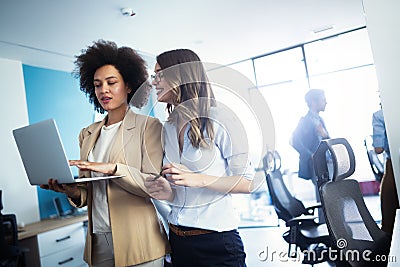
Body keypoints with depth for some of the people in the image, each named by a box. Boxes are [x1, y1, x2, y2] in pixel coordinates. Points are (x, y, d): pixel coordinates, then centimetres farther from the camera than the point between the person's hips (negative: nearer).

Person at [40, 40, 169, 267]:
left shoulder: (148, 126, -6)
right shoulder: (88, 134, 11)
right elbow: (88, 193, 13)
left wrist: (112, 168, -25)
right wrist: (70, 189, -9)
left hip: (137, 240, -5)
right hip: (98, 241, 5)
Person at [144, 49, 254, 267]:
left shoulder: (218, 118, -11)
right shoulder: (167, 128, 8)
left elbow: (247, 182, -12)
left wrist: (199, 179, -24)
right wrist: (167, 193, -8)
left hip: (215, 239, -6)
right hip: (177, 238, 6)